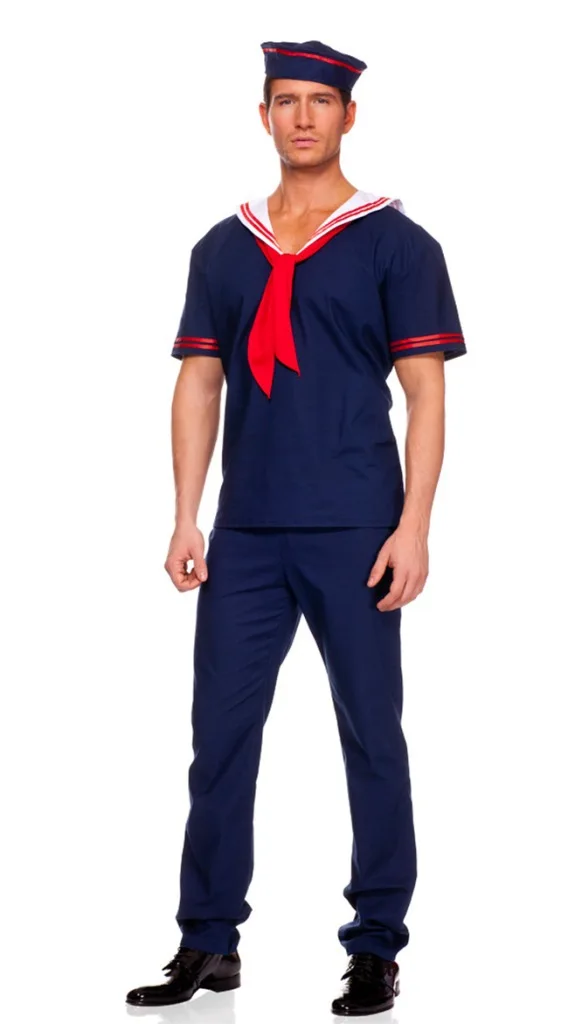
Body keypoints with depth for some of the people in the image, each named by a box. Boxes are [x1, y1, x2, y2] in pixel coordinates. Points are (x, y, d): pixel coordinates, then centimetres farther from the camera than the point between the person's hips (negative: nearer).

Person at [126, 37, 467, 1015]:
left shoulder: (395, 243, 1)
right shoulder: (223, 249, 13)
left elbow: (426, 393, -3)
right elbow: (198, 385, 12)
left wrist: (413, 526, -10)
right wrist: (186, 520, 5)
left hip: (354, 532, -4)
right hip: (245, 533, 4)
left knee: (371, 736, 2)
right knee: (219, 735, 5)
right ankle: (208, 944, 15)